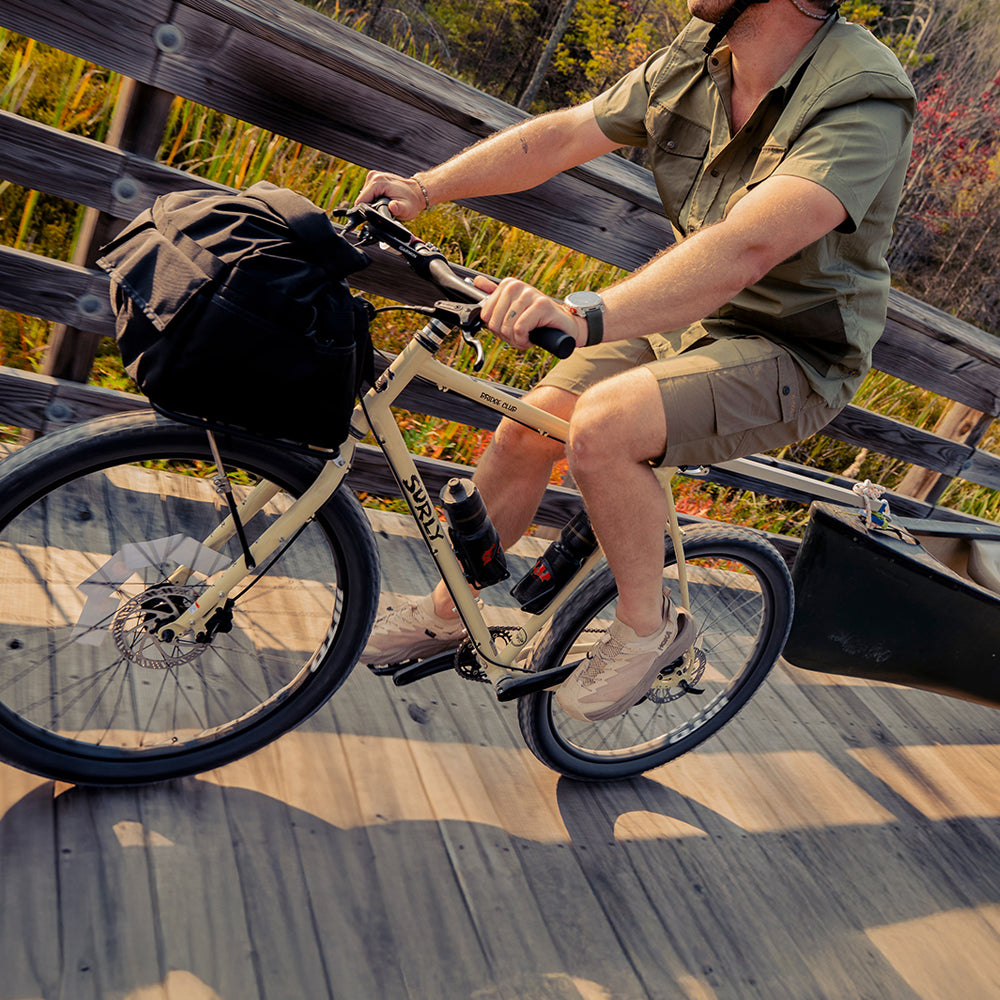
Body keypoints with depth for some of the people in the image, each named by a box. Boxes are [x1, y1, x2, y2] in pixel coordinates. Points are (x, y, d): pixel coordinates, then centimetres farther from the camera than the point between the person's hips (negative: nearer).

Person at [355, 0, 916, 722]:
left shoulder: (864, 99, -24)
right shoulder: (697, 59, -1)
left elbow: (744, 249, -39)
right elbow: (564, 135, 2)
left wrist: (583, 315, -51)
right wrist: (423, 188, -8)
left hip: (791, 355, -6)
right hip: (682, 315, 7)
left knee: (603, 423, -32)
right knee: (523, 430, -6)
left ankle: (648, 626, -6)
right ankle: (445, 614, 17)